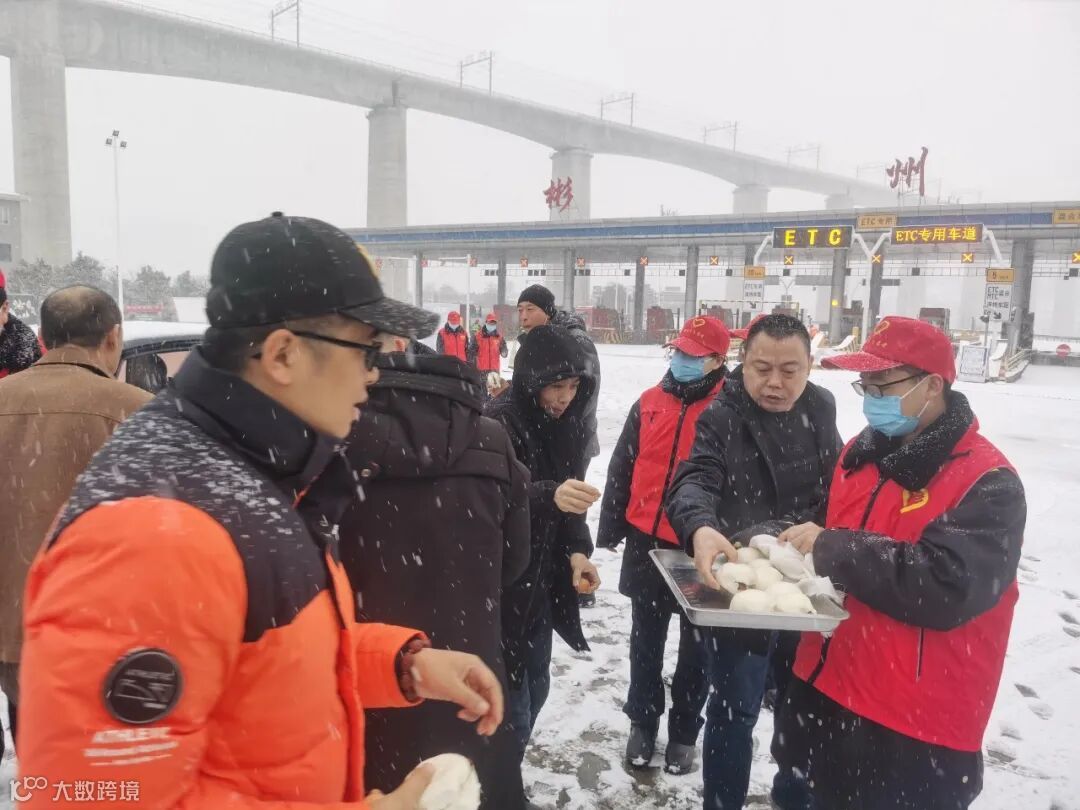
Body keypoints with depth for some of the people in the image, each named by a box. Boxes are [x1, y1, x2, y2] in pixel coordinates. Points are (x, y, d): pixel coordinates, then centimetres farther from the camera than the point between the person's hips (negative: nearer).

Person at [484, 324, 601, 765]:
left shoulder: (569, 424, 4)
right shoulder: (500, 420, -17)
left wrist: (577, 550, -5)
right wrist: (549, 496, -47)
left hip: (543, 579, 7)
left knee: (535, 688, 18)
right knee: (511, 702, -3)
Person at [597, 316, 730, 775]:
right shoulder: (649, 404, 4)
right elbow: (622, 467, 8)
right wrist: (609, 530, 9)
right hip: (646, 542, 4)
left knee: (695, 644, 14)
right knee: (646, 640, 17)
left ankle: (684, 731, 31)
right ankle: (643, 722, 35)